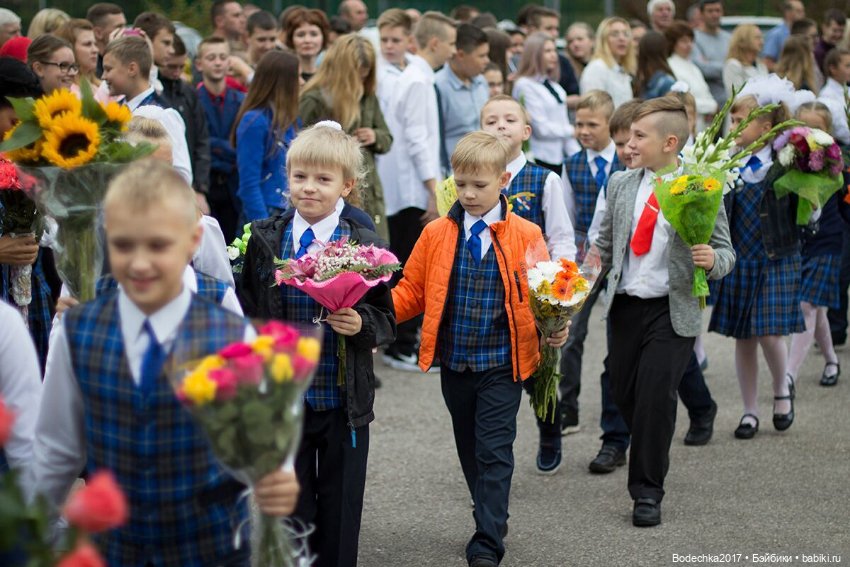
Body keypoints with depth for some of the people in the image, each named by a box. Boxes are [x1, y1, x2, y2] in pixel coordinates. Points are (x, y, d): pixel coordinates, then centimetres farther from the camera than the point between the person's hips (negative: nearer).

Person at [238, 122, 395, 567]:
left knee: (340, 505, 10)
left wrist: (362, 325, -21)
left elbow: (386, 321, 1)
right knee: (290, 503, 12)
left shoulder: (365, 247, -5)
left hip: (344, 401, -1)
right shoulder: (263, 241, 0)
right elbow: (247, 313, 6)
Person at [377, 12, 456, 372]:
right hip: (413, 190, -10)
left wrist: (433, 186, 20)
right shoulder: (418, 82, -14)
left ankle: (402, 343, 18)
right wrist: (433, 190, -19)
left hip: (408, 190, 10)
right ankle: (402, 347, -2)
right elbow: (416, 140, -19)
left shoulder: (416, 78, 15)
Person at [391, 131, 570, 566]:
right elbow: (411, 291, 4)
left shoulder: (526, 236, -5)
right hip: (453, 363, 4)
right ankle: (492, 519, 34)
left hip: (502, 366, -3)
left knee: (494, 452, -5)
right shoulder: (436, 235, 1)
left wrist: (554, 326, -19)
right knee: (469, 449, 16)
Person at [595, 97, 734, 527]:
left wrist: (712, 260, -27)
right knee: (623, 393, 12)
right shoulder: (620, 185, 5)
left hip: (673, 310, -5)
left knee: (655, 394, -11)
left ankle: (647, 491, 3)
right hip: (625, 306, 5)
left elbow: (725, 253, -5)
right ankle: (649, 459, 40)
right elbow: (604, 245, 15)